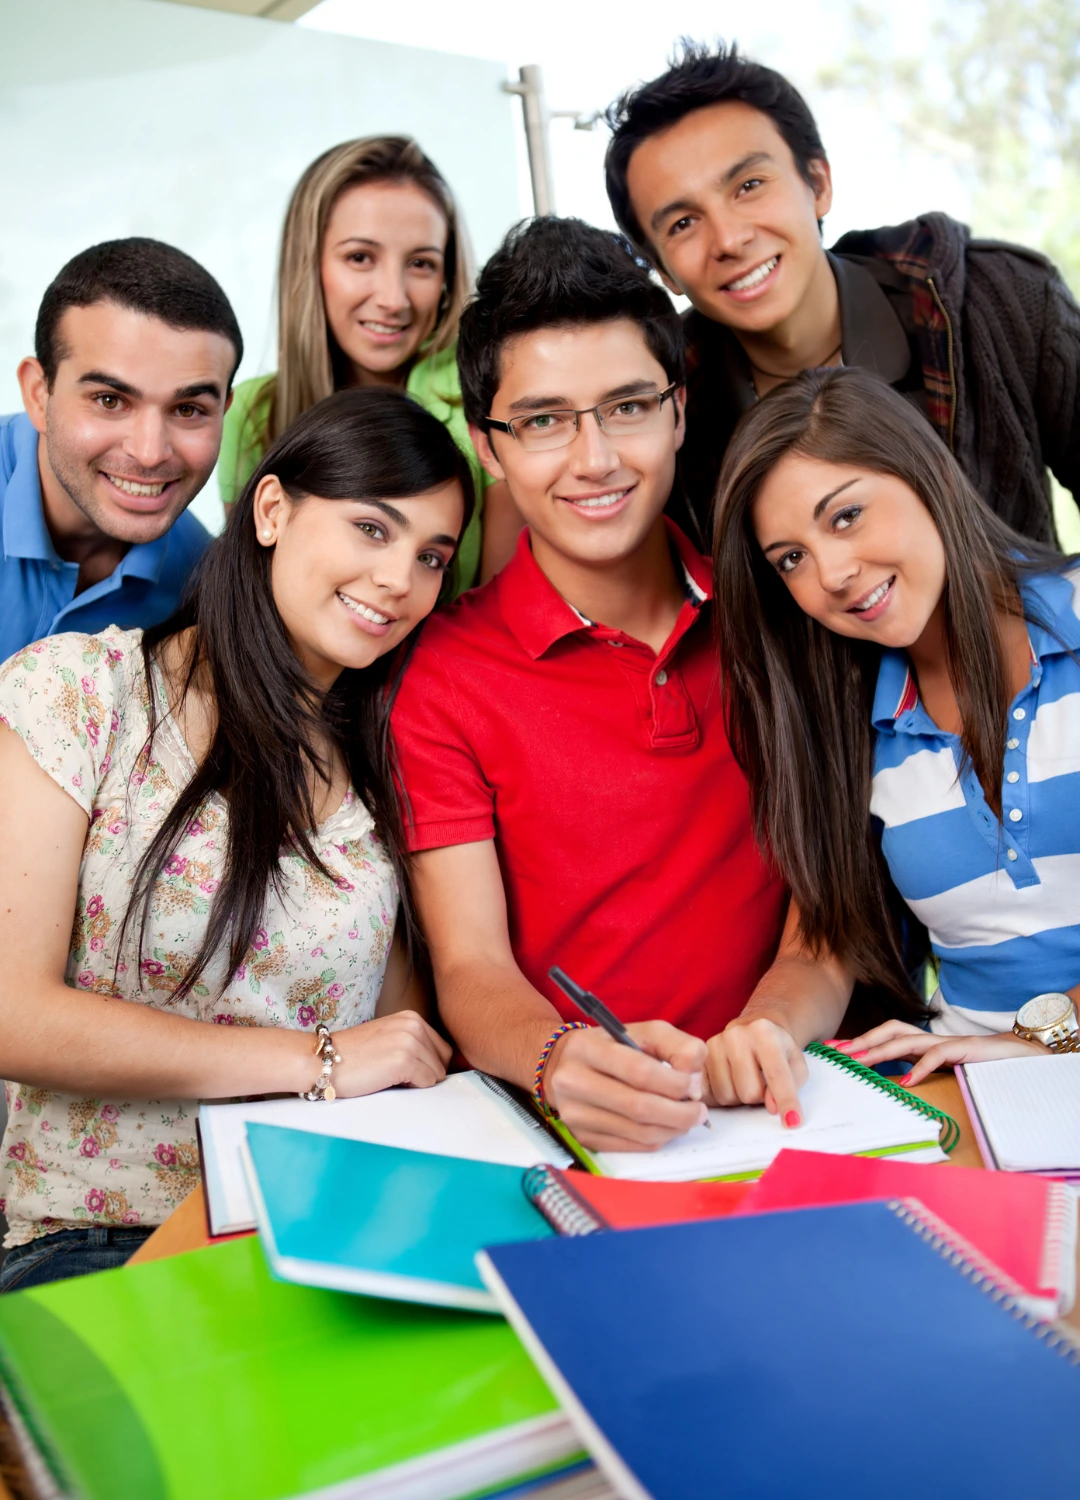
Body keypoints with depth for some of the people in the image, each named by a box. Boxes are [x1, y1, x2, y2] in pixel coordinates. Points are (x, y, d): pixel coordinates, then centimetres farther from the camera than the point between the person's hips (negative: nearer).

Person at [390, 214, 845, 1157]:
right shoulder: (438, 675, -3)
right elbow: (470, 968, -8)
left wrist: (769, 1028, -17)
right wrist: (564, 1061, -30)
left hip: (782, 1115, 1)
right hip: (563, 1131, -1)